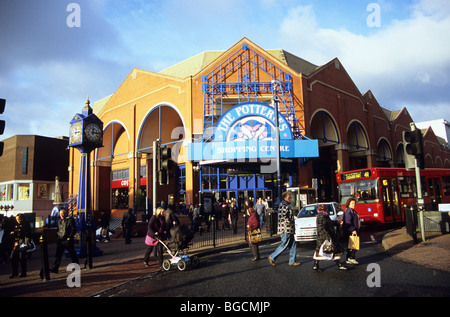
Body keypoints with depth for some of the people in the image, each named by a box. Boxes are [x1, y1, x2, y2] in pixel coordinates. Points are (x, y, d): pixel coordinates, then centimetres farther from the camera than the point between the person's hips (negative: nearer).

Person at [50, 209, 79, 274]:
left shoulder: (70, 220, -9)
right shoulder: (59, 221, 14)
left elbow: (74, 230, -12)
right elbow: (58, 229, 24)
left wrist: (70, 237, -17)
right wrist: (57, 236, 11)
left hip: (67, 240, -6)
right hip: (60, 240, 6)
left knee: (72, 254, 7)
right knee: (58, 254, 1)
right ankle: (55, 268, 2)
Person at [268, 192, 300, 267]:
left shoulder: (285, 205, 19)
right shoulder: (284, 205, -15)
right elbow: (283, 217, -26)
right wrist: (289, 223, -17)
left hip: (289, 230, 11)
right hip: (286, 229, -11)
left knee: (293, 244, 11)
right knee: (284, 244, -6)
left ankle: (292, 261, 16)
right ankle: (272, 257, 4)